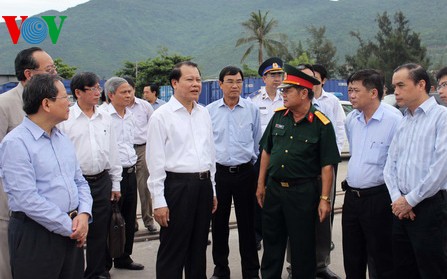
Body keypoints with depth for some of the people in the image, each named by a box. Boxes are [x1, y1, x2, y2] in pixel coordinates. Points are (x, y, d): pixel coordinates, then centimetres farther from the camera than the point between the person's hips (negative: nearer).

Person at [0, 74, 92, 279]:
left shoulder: (63, 139, 11)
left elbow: (79, 182, 13)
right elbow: (28, 199, -20)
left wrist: (83, 215, -5)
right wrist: (70, 227, -15)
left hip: (72, 231, 7)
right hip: (35, 236, -7)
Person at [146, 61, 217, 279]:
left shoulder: (204, 114, 10)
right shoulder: (161, 116, -8)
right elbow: (155, 161, -9)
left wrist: (212, 190, 16)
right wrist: (159, 201, -12)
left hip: (204, 185, 6)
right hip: (177, 185, -6)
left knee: (199, 247, 16)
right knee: (173, 250, 4)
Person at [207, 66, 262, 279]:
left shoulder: (252, 110, 1)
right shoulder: (209, 111, 2)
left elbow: (257, 142, 10)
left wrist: (253, 162, 10)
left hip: (245, 172, -1)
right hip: (218, 172, 1)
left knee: (247, 224, 5)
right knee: (219, 223, 10)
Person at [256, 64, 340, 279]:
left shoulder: (321, 124, -10)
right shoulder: (278, 116, 4)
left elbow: (327, 165, -10)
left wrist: (325, 199, -12)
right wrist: (261, 184, 11)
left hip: (303, 191, -4)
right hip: (274, 188, 5)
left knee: (302, 247, 8)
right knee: (271, 242, 15)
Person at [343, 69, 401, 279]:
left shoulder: (394, 121, -17)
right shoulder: (351, 119, 6)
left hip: (378, 198, -7)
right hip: (351, 197, 7)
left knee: (381, 261, 5)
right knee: (352, 261, 17)